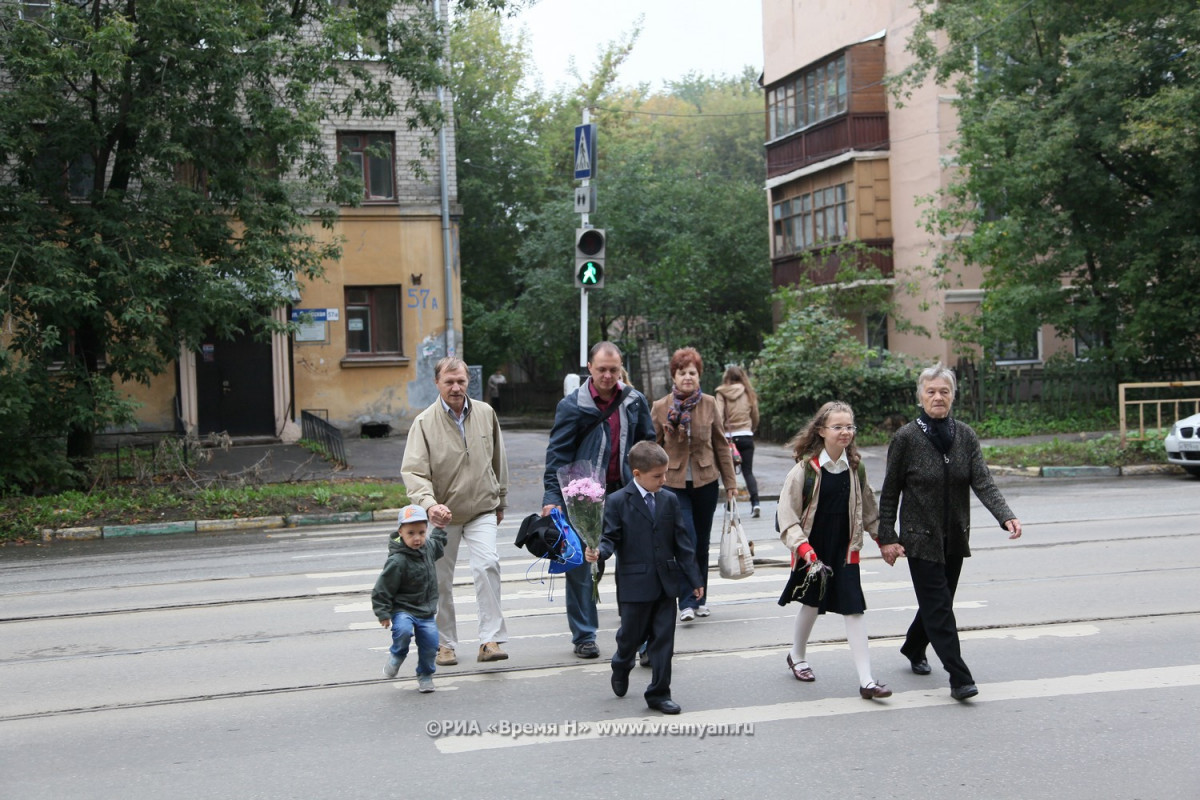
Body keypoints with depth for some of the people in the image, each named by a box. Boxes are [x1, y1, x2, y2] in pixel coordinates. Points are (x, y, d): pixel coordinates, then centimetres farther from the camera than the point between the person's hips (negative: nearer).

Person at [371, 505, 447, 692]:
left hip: (426, 612, 6)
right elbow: (382, 589, -16)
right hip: (403, 609, -6)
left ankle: (425, 676, 25)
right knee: (403, 630, -32)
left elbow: (437, 546, 30)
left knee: (431, 644, -1)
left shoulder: (428, 547, 1)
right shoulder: (397, 561, -22)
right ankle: (396, 656, 2)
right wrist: (383, 613, -17)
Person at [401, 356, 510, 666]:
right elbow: (413, 471, -19)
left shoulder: (486, 414, 1)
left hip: (482, 511, 1)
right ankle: (445, 643, 25)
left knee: (488, 565, -20)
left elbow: (498, 461, 14)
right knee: (441, 582, 8)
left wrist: (500, 501, 21)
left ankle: (490, 640, -17)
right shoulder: (424, 423, -10)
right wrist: (429, 504, -37)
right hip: (442, 514, -1)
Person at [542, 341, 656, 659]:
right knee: (580, 567, 3)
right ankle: (583, 636, 15)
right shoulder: (572, 406, -5)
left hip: (625, 493, 3)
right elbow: (557, 454, -7)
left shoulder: (634, 401, 5)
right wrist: (552, 497, -16)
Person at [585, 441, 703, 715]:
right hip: (634, 585, -3)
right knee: (631, 635, 10)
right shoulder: (617, 503, -6)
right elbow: (611, 538, -6)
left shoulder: (670, 501, 6)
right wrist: (598, 552, -30)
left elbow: (681, 542, 8)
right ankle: (621, 667, 43)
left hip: (666, 584, 3)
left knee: (663, 639, 4)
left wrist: (694, 579, 7)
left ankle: (659, 693, 14)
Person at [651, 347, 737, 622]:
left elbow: (721, 444, 8)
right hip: (674, 483, -2)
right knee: (686, 540, -14)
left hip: (706, 481, 2)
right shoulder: (660, 407, -4)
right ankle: (687, 602, -9)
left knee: (702, 543, 11)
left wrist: (730, 481, 9)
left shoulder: (708, 404, 0)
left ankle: (700, 599, 25)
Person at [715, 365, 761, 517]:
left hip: (728, 436, -2)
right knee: (748, 471, 4)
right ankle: (755, 502, -13)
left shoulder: (722, 394, -3)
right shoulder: (749, 393, 5)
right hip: (746, 436, 2)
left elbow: (719, 417, -10)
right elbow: (755, 417, 11)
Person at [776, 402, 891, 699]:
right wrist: (802, 546, -23)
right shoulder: (806, 468, -12)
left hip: (845, 549, 3)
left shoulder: (856, 467, 1)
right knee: (812, 603, 12)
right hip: (813, 550, -2)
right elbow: (787, 514, -13)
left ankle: (866, 681, -4)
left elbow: (867, 508, 16)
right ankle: (797, 656, 40)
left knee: (853, 610, -4)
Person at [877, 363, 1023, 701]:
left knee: (938, 600, 17)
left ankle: (914, 648, 42)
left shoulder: (965, 436, 0)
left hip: (955, 537, 5)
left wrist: (1006, 516, -26)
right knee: (939, 605, -9)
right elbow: (889, 493, -5)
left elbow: (983, 482, -9)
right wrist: (887, 538, -9)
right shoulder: (906, 438, -9)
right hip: (920, 537, -5)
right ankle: (959, 679, -7)